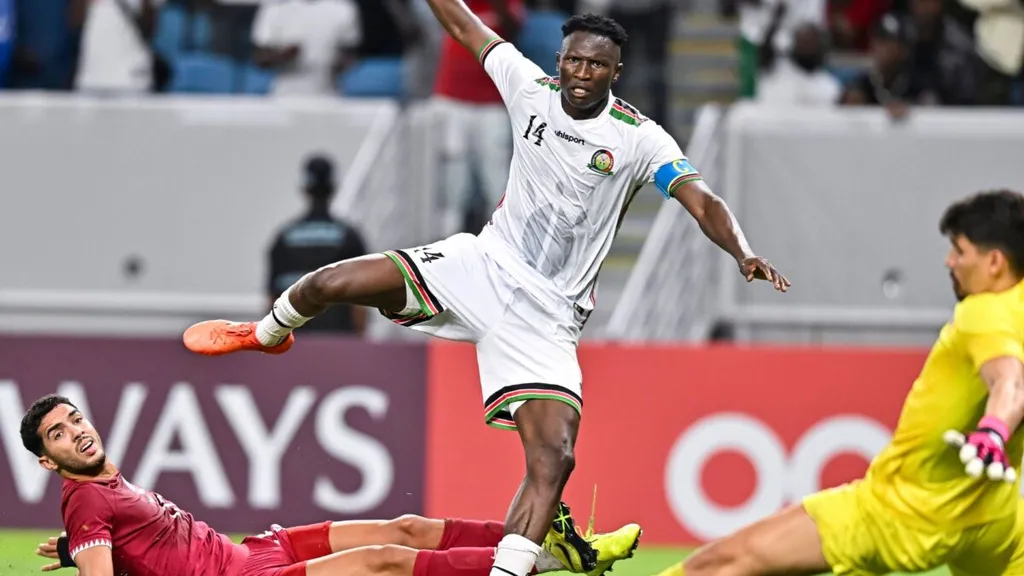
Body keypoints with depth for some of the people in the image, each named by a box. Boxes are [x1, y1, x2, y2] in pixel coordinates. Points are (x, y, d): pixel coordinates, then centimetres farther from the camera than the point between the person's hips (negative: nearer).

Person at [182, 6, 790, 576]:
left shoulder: (640, 139, -11)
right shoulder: (532, 89, 0)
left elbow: (703, 202, -21)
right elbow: (465, 26, 12)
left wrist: (744, 253, -38)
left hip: (546, 315, -3)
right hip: (482, 264, 3)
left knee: (555, 460, -20)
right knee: (331, 284, -8)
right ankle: (267, 334, 28)